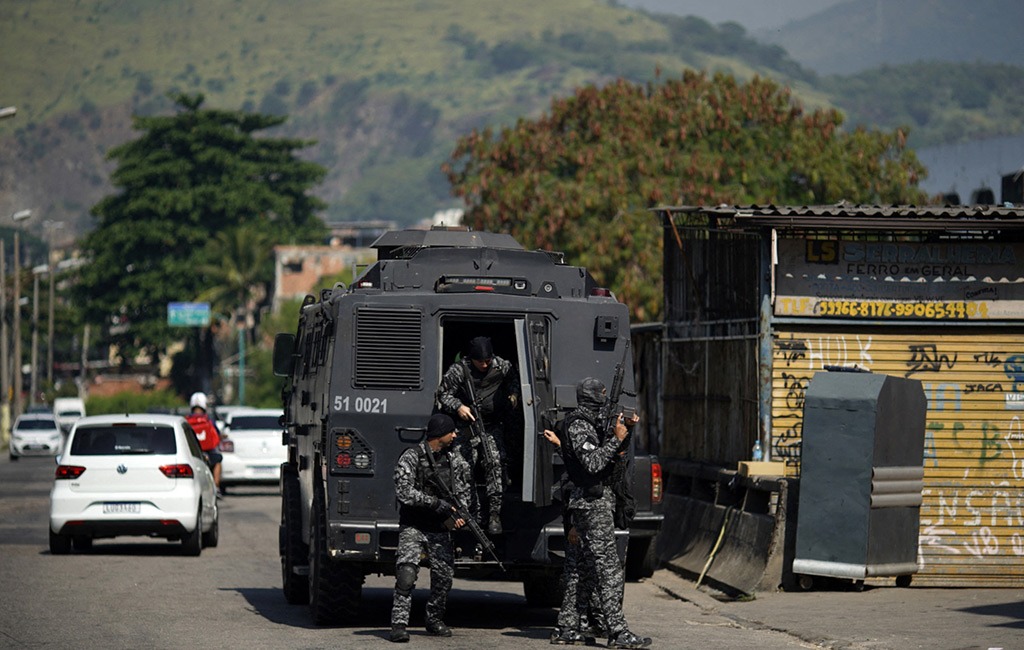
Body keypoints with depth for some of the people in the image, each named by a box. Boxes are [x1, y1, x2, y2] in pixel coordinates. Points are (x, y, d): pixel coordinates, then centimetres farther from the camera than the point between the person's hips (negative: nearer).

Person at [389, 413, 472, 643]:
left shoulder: (455, 460, 8)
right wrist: (437, 504, -19)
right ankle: (399, 625, -19)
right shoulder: (411, 457, -9)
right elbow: (404, 493, -18)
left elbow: (463, 490, 20)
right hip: (413, 527, -5)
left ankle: (434, 621, 24)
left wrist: (460, 514, 1)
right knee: (406, 573, -19)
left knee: (444, 577, 4)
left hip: (440, 530, 5)